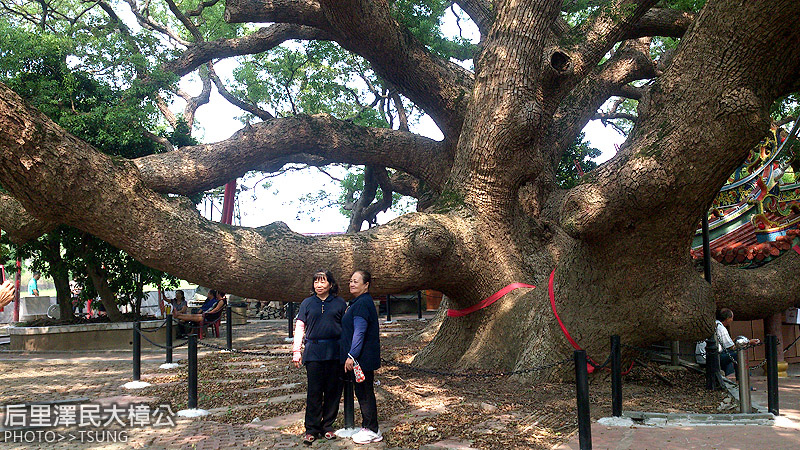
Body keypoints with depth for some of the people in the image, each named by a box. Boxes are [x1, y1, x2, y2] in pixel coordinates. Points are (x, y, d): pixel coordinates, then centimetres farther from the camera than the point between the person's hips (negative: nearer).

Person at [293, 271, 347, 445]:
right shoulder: (307, 303, 8)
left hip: (335, 352, 0)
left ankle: (327, 426, 18)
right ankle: (311, 429, 7)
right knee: (314, 392, -1)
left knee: (333, 391, 5)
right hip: (313, 352, 0)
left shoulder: (339, 303, 7)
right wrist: (296, 351, 2)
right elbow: (299, 327, 8)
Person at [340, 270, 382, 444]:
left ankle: (372, 431, 9)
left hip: (362, 358, -10)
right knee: (362, 392, 16)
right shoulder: (357, 302, 15)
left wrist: (351, 356, -23)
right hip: (361, 357, 10)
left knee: (365, 392, -1)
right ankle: (367, 427, 26)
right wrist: (351, 355, 21)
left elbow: (359, 332, -23)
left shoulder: (362, 303, -18)